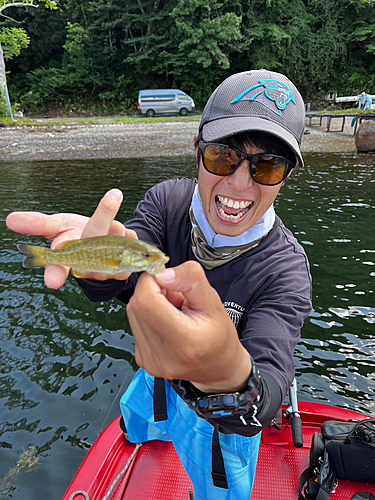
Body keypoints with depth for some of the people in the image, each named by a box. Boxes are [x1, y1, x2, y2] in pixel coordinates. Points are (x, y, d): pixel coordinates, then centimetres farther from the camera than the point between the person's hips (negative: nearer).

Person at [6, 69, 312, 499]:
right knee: (131, 432, 34)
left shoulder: (285, 268, -32)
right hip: (156, 378, 4)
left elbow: (269, 394, -41)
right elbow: (116, 282, -32)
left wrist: (232, 376, -65)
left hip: (224, 415, -3)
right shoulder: (167, 200, -21)